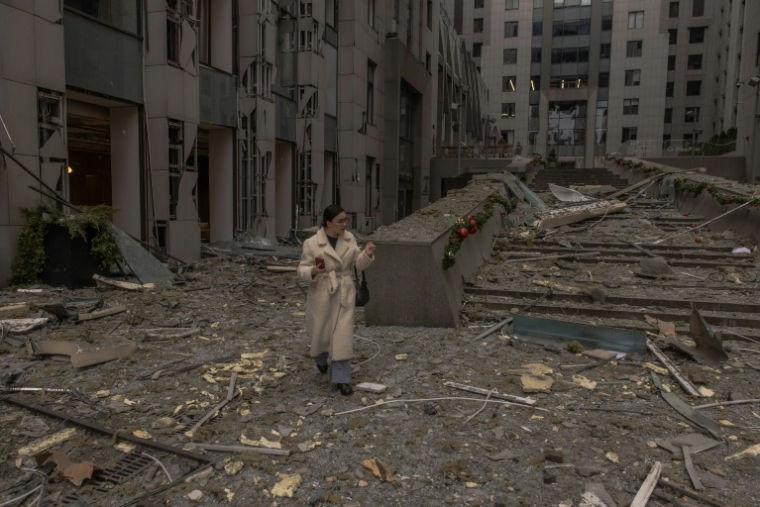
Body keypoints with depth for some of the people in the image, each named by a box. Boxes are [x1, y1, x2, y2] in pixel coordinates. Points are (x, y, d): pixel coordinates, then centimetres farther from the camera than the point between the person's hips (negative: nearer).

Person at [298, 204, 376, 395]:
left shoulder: (349, 238, 0)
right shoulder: (312, 243, -12)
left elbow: (358, 264, 5)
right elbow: (302, 270, -9)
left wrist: (367, 254, -15)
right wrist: (313, 271, -31)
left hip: (344, 294, 2)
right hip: (322, 295, -2)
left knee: (343, 337, -2)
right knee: (321, 334, 14)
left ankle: (342, 379, 6)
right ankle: (321, 358, 48)